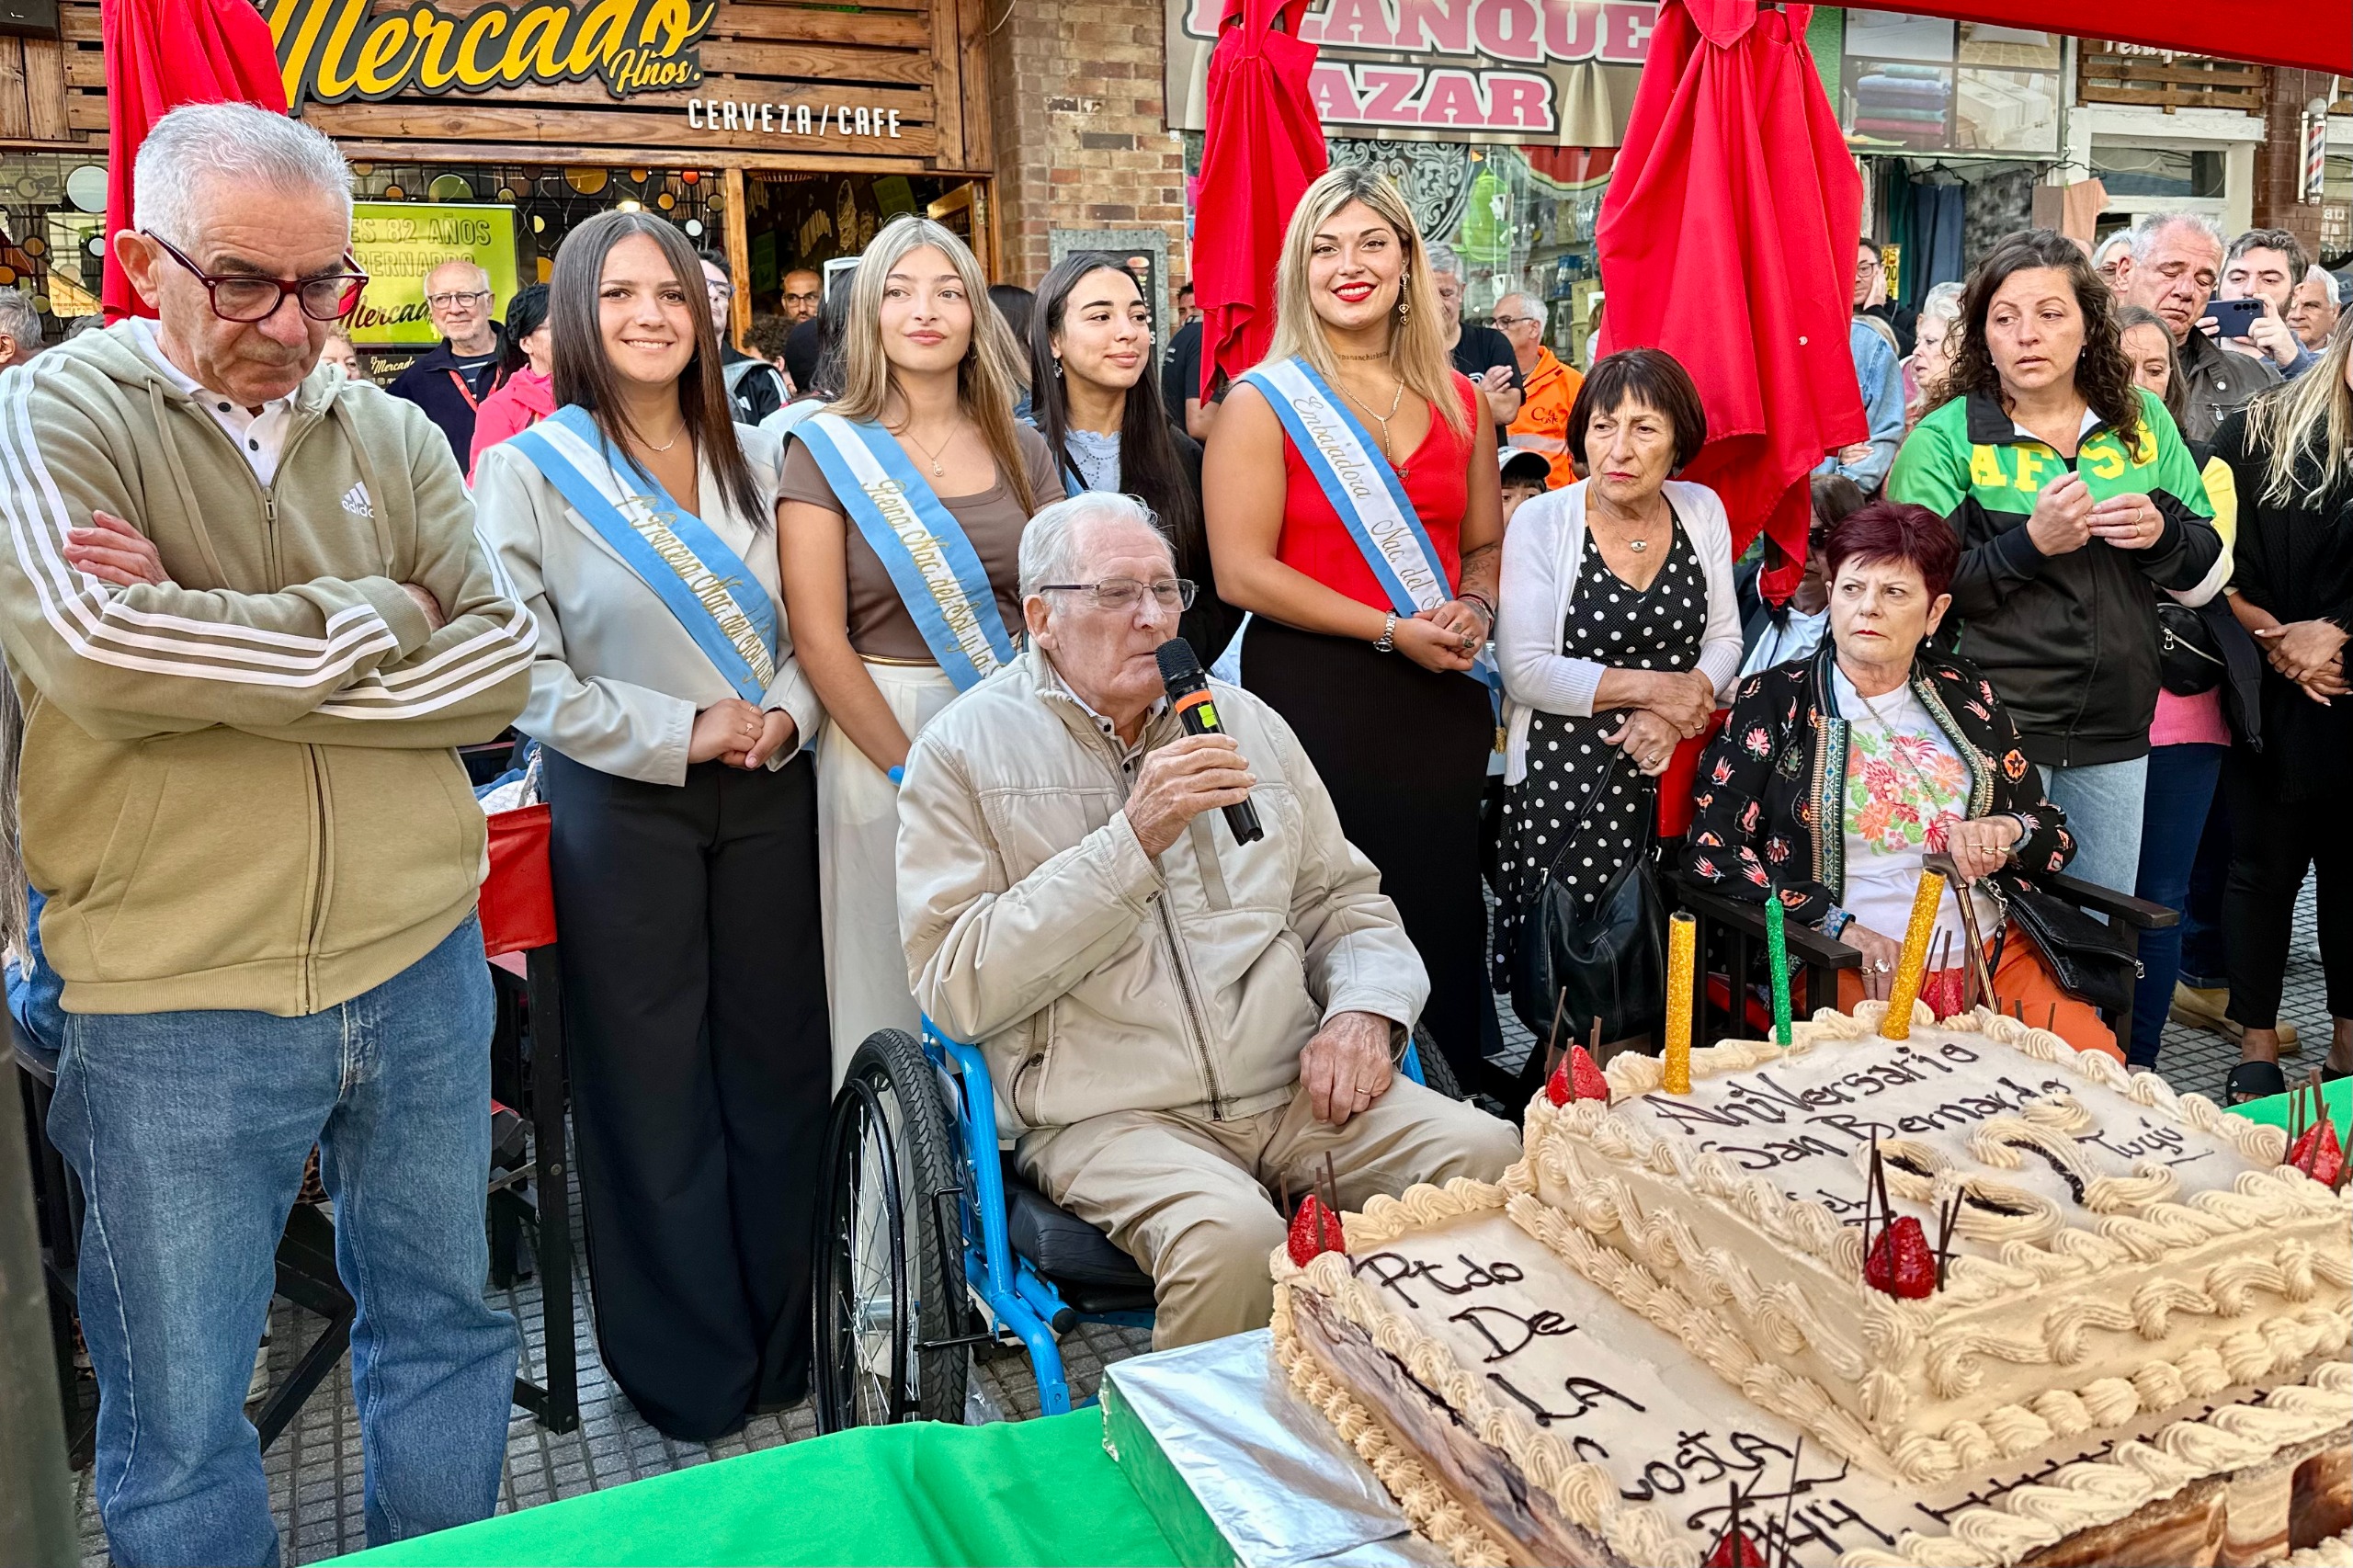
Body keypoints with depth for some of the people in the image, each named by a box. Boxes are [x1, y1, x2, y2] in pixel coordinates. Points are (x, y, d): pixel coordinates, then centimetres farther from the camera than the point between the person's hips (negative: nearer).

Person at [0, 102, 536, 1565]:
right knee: (182, 1416, 12)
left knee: (446, 1325, 20)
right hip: (173, 1006, -3)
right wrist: (377, 618, -13)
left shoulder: (393, 436, 5)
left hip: (422, 967, 4)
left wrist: (215, 645, -15)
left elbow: (502, 664, -7)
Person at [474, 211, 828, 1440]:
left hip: (767, 794, 4)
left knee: (778, 1062, 9)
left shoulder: (756, 459, 8)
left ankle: (785, 1339, 27)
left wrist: (782, 714, -9)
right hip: (621, 806, -3)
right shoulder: (527, 472, -4)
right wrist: (682, 730, -15)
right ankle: (688, 1368, 23)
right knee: (652, 1084, 5)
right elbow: (524, 669, -10)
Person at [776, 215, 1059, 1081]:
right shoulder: (826, 448, -2)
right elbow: (818, 637, -9)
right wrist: (912, 769, -14)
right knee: (894, 984, 7)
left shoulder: (1021, 450, 9)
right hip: (879, 735, -3)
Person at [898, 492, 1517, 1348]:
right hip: (1108, 1111, -4)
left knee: (1489, 1154, -17)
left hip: (1294, 1088, 5)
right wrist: (1132, 841, -16)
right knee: (1230, 1234, -33)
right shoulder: (965, 750, 1)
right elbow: (957, 987, -10)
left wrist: (1365, 1009, -2)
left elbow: (1344, 898, 21)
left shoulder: (1245, 721, 16)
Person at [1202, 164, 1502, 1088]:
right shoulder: (1263, 403, -2)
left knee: (1444, 917, 8)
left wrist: (1473, 611, -3)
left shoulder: (1457, 402, 13)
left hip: (1441, 698, 5)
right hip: (1316, 693, -4)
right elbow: (1242, 571, -10)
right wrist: (1392, 631, -14)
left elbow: (1486, 543, 20)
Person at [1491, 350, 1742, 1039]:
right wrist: (1654, 686, -11)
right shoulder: (1542, 522, -6)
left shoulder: (1702, 511, 7)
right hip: (1564, 776, -3)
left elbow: (1724, 638, 9)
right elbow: (1524, 669, -12)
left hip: (1673, 772, 3)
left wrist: (1673, 714, -11)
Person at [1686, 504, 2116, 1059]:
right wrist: (1839, 926, -13)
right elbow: (1711, 849, -5)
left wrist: (2006, 831, -7)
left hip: (1996, 954, 4)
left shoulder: (1966, 694, 15)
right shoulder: (1775, 700, 3)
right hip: (1855, 971, -4)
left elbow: (2056, 834, 18)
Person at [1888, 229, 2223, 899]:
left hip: (2114, 726, 4)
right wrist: (2030, 544, -22)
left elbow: (2207, 562, 12)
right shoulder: (1944, 438, -5)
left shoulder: (2142, 421, 7)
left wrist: (2162, 533, -10)